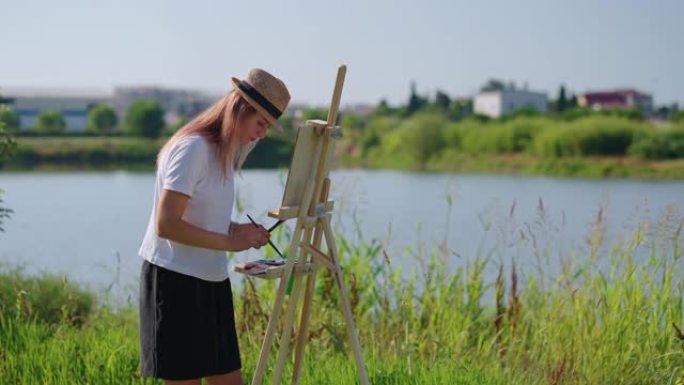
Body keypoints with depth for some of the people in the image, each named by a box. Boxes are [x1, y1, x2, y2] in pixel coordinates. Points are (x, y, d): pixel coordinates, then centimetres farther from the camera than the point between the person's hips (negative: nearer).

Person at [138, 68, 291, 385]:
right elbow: (166, 224, -22)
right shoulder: (192, 148, -16)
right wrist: (231, 241, -20)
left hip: (211, 281, 9)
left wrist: (239, 230, 3)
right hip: (176, 279, -9)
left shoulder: (224, 151, 12)